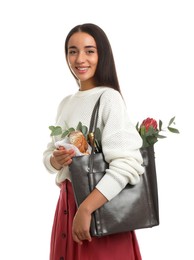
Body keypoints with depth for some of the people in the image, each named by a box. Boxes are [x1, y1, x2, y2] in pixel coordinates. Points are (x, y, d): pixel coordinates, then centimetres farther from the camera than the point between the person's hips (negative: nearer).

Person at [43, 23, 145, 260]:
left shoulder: (109, 98, -12)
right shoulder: (65, 103, 10)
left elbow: (127, 163, -22)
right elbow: (48, 156, 15)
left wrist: (86, 209, -24)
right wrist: (56, 159, -9)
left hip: (101, 205, -6)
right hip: (67, 201, 6)